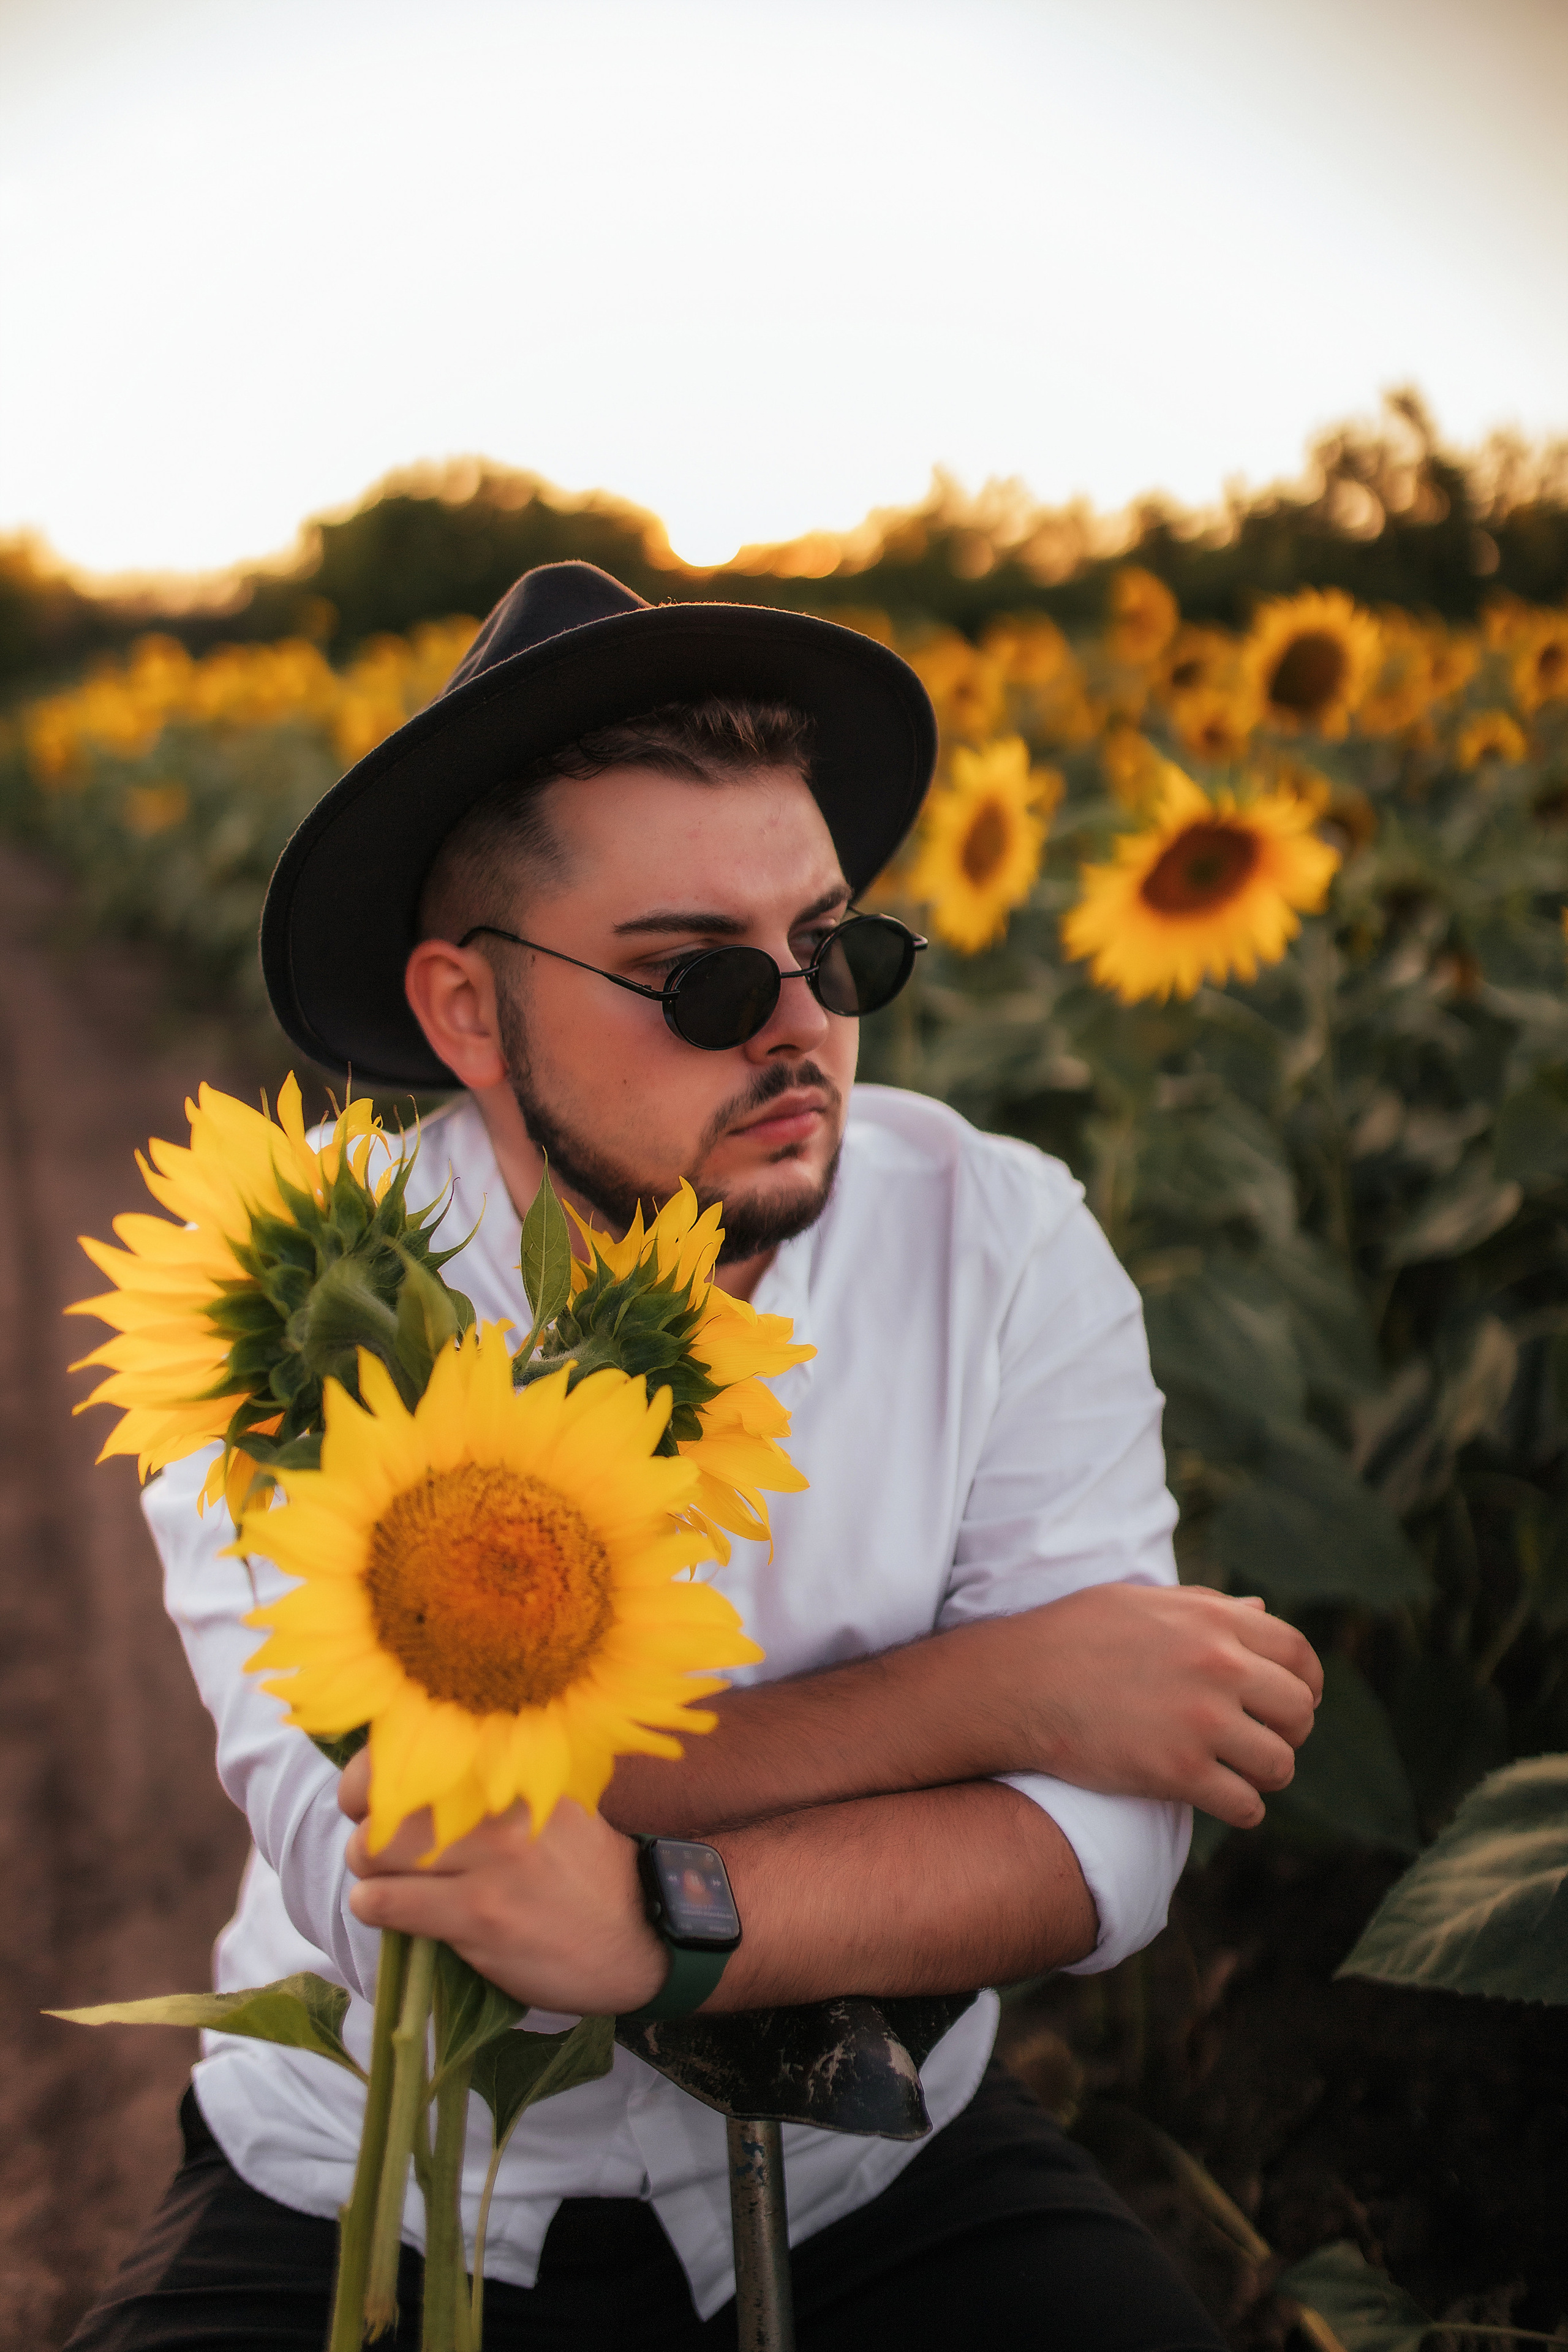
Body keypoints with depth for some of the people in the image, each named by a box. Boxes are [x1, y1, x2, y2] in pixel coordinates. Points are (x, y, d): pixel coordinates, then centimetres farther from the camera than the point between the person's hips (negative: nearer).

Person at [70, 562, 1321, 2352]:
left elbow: (1105, 1837, -16)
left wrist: (658, 1918, -33)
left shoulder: (1004, 1244, -9)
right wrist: (984, 1692, -23)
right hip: (371, 2202, -1)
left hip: (872, 2185, 2)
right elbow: (370, 1860, -25)